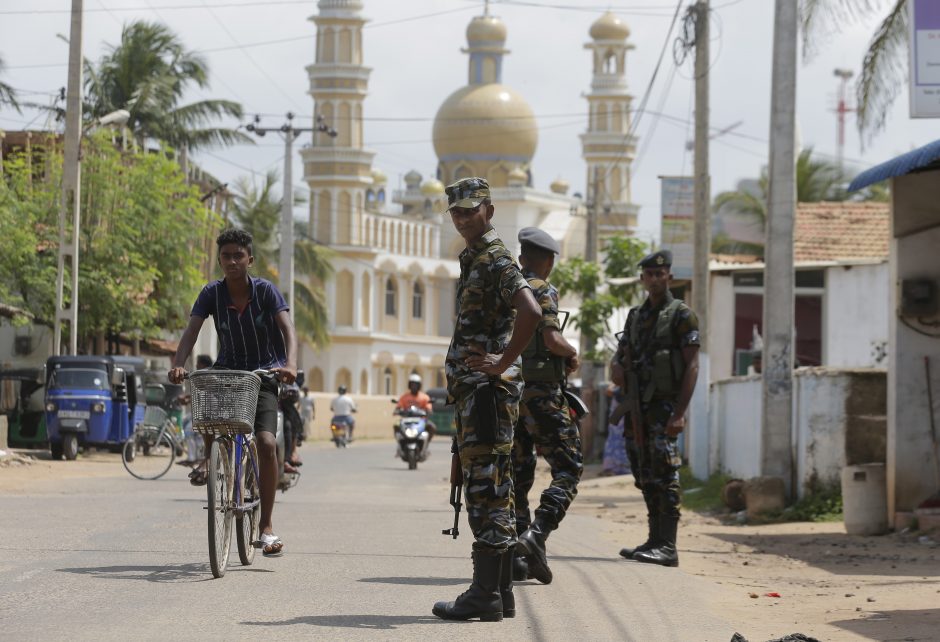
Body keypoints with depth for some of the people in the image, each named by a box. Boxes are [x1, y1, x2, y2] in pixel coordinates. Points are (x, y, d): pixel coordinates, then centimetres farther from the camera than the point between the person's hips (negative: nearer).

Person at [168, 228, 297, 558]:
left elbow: (287, 327, -23)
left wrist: (290, 363, -42)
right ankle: (209, 459, 5)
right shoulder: (212, 293, -7)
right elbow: (191, 331, -17)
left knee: (267, 442, -21)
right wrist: (177, 365, -36)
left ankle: (266, 525, -13)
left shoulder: (265, 290, -12)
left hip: (263, 375, -3)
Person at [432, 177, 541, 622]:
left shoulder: (495, 260, -12)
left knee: (486, 491, -10)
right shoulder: (473, 260, 20)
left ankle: (485, 596, -11)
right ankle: (499, 593, 15)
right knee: (493, 493, 11)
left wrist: (503, 363, -20)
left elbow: (530, 312, -28)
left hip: (487, 390, -11)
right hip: (474, 392, 11)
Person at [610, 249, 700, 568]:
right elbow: (620, 354, 24)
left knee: (664, 476, -11)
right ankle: (655, 540, 17)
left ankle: (667, 547, -13)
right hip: (636, 407, 7)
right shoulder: (635, 316, 17)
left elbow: (692, 366, -10)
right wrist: (616, 366, -3)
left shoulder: (681, 315, -4)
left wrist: (680, 413, -18)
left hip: (664, 406, -7)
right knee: (645, 478, 10)